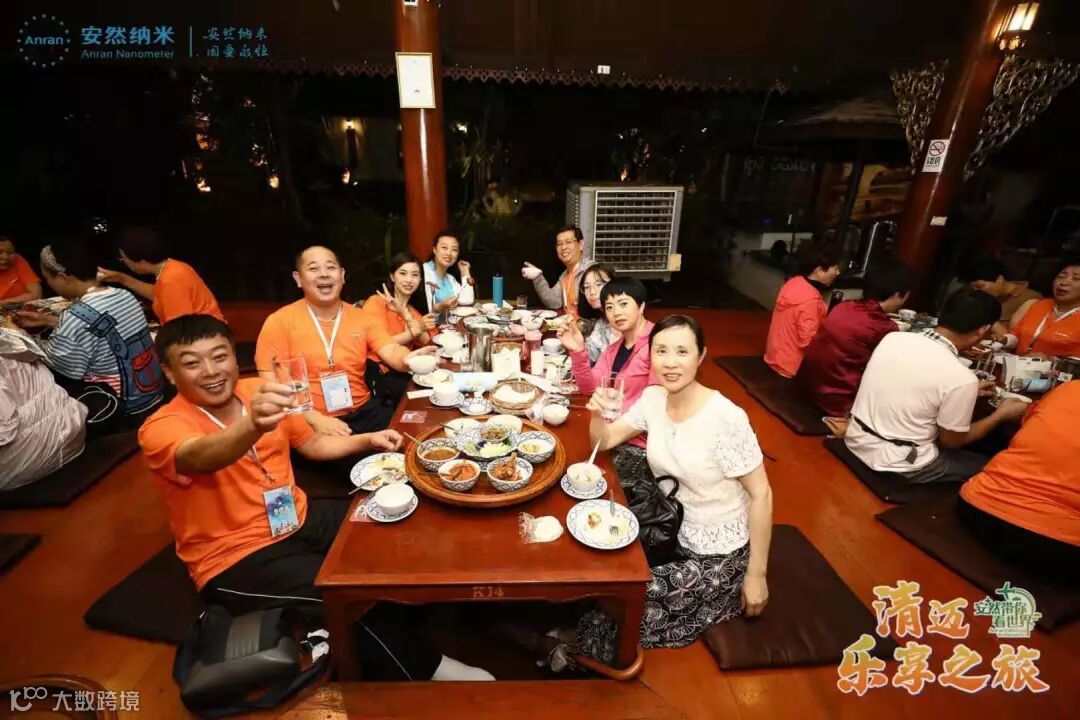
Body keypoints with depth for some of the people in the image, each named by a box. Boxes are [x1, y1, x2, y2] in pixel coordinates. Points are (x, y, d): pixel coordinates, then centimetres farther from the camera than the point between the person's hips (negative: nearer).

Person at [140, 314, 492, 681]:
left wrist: (369, 440, 2)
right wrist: (252, 426, -63)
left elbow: (312, 444, 14)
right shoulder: (161, 428, -17)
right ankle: (423, 668, 0)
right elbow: (202, 458, -42)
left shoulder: (258, 392, -1)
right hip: (236, 558, -6)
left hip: (299, 519, 6)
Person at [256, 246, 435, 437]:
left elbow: (391, 351, -5)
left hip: (364, 412, 4)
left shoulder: (360, 317, 9)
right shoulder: (280, 322, -2)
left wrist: (410, 359, -29)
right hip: (310, 423, -4)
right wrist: (315, 419, -17)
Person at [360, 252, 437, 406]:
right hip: (377, 373, -6)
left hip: (404, 370, 6)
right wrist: (417, 330, -16)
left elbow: (425, 342, -4)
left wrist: (405, 314, -16)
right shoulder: (376, 302, -4)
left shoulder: (413, 310, 16)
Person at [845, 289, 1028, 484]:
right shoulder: (961, 378, -20)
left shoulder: (893, 337, -4)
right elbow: (952, 441, -3)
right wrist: (1001, 414, 10)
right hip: (897, 467, -6)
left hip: (856, 442, 6)